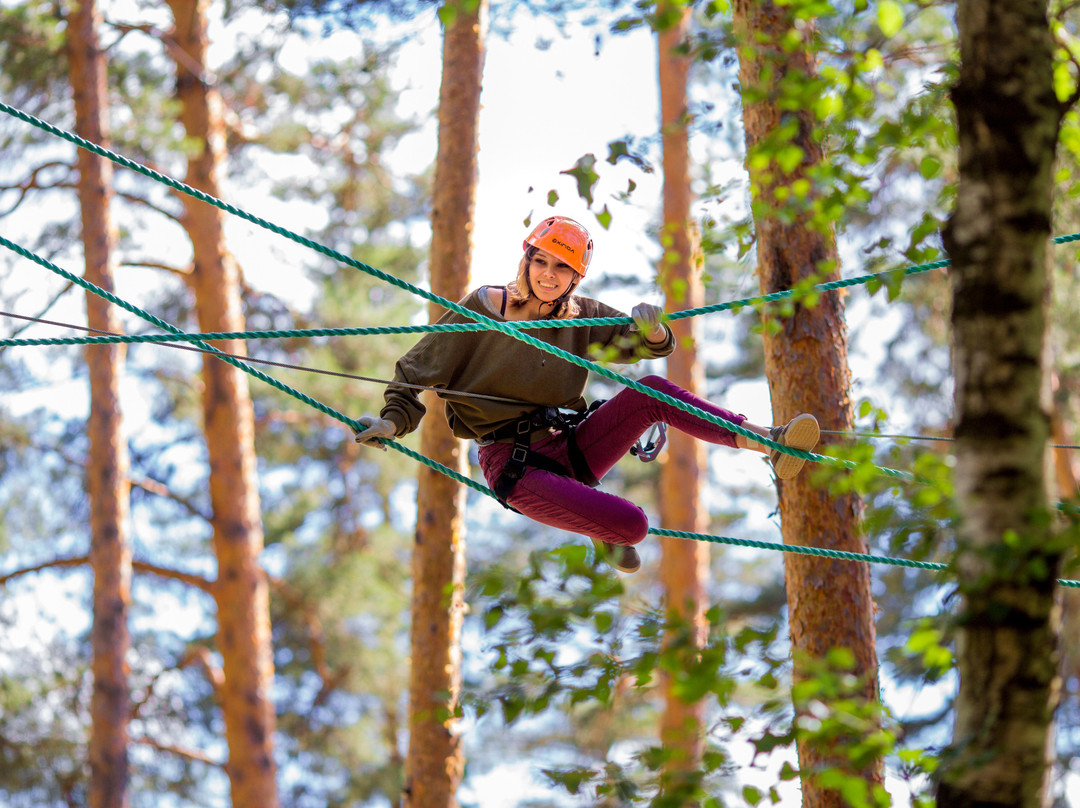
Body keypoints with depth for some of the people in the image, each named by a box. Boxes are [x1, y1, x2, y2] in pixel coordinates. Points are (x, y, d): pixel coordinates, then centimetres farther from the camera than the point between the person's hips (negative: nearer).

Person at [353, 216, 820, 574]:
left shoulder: (581, 319, 7)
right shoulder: (483, 312, -6)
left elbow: (648, 347, 0)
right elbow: (421, 366, -2)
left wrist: (651, 331, -24)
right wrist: (394, 420, -17)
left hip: (568, 451, 5)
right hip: (513, 466, -5)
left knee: (653, 392, -18)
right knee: (631, 524, -25)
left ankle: (770, 442, -17)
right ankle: (606, 535, 14)